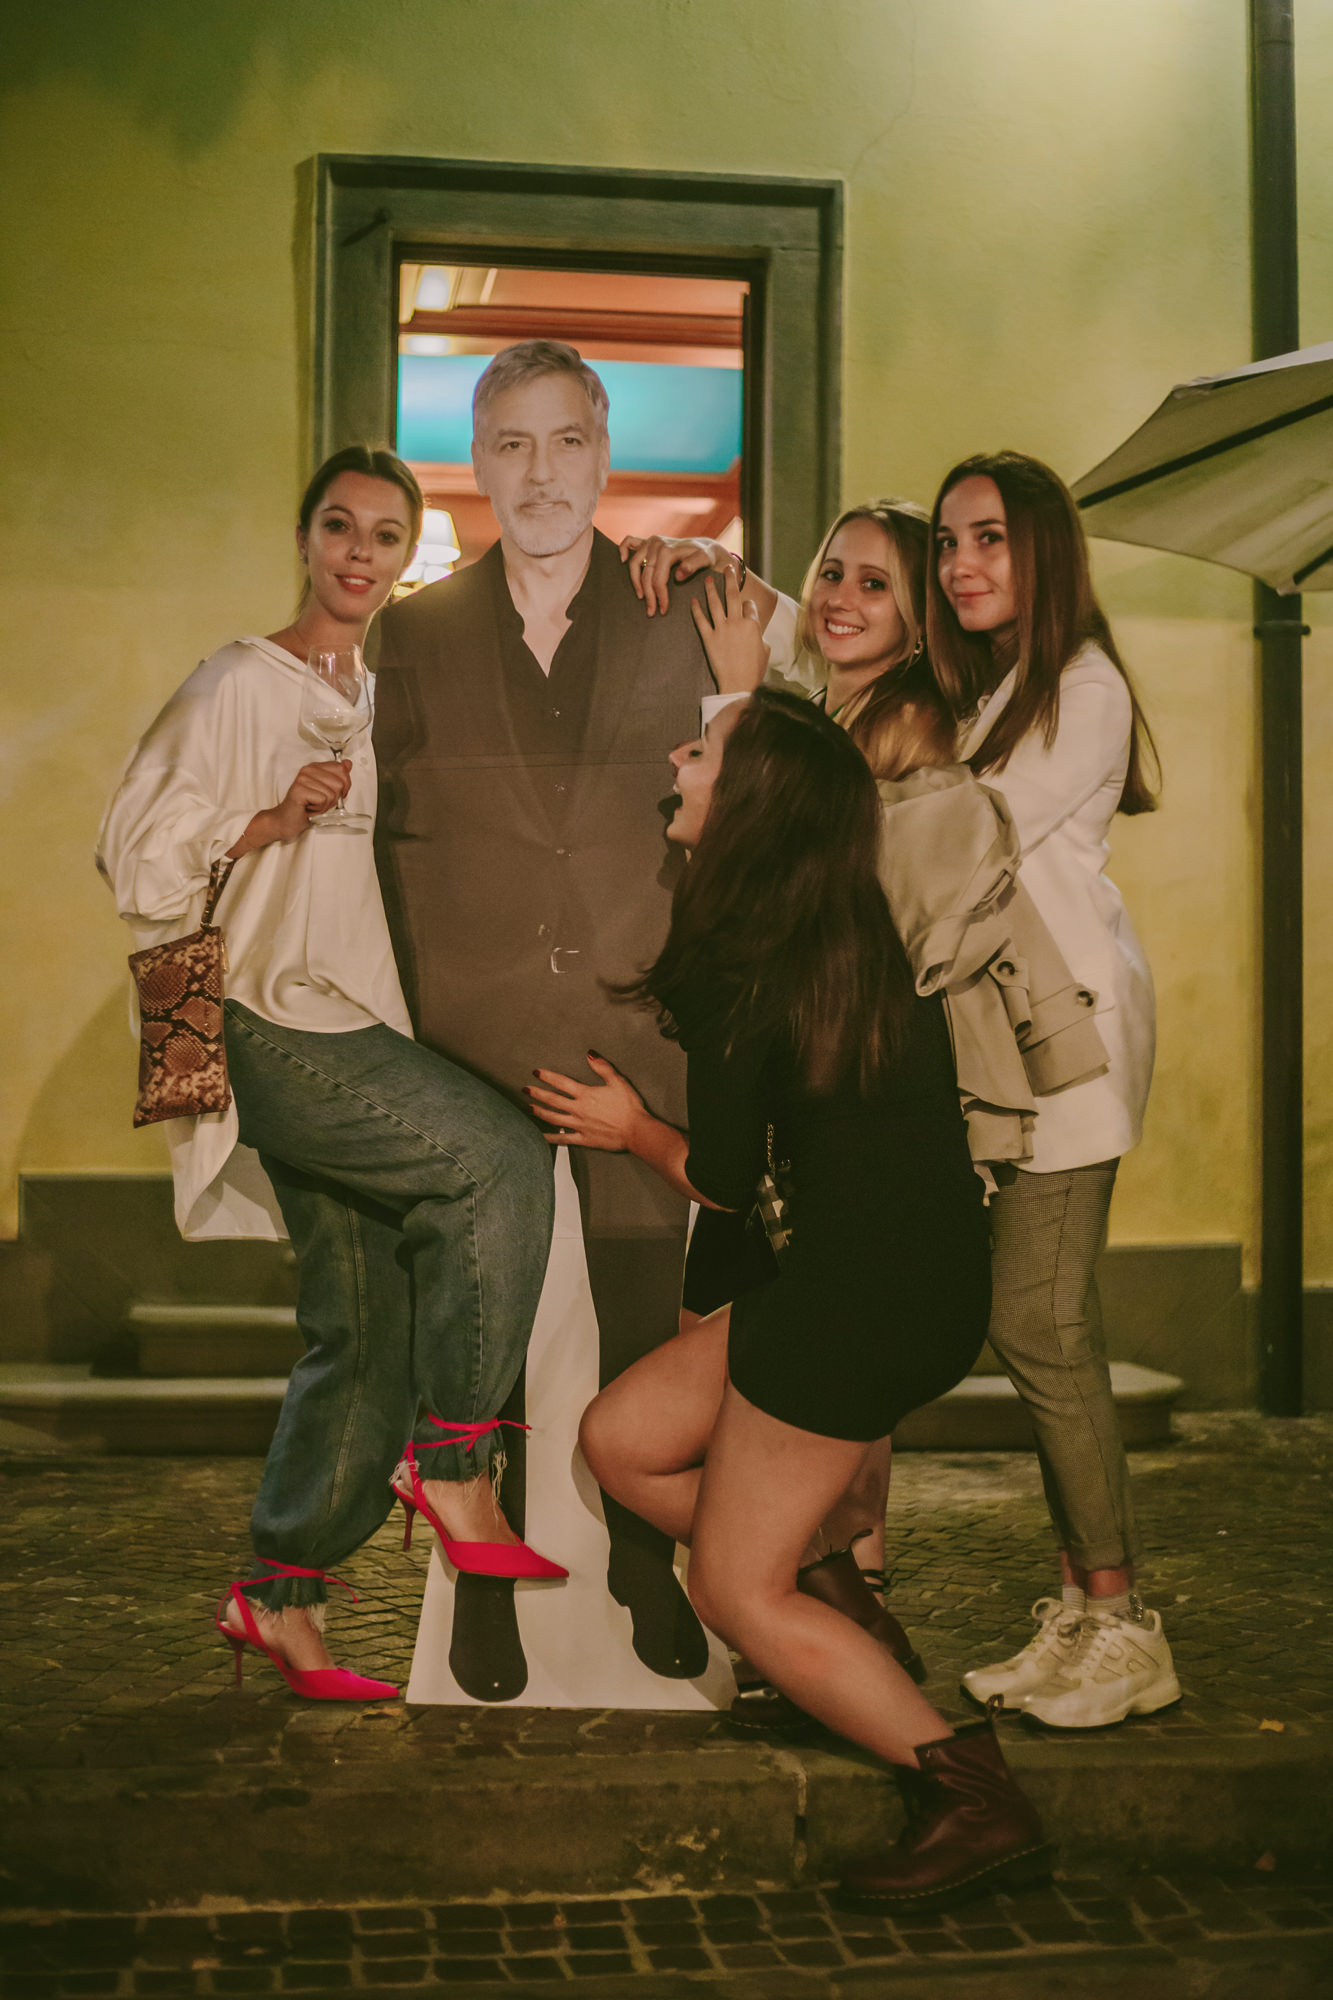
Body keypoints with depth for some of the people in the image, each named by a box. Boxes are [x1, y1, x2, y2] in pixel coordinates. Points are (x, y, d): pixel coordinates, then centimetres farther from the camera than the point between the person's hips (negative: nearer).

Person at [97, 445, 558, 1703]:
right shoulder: (239, 685, -3)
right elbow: (136, 854, -7)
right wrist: (274, 818, -19)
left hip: (358, 1032, 7)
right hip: (271, 1026, -7)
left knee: (368, 1326, 4)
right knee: (499, 1157, -24)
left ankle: (282, 1595, 16)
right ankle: (451, 1461, -13)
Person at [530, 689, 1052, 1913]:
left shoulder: (742, 974, -16)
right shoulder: (854, 930, 7)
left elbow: (725, 1184, -8)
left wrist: (633, 1131, 12)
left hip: (865, 1296, -9)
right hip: (926, 1273, 9)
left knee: (738, 1592, 3)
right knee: (621, 1441, 16)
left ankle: (974, 1797, -2)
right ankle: (841, 1615, 24)